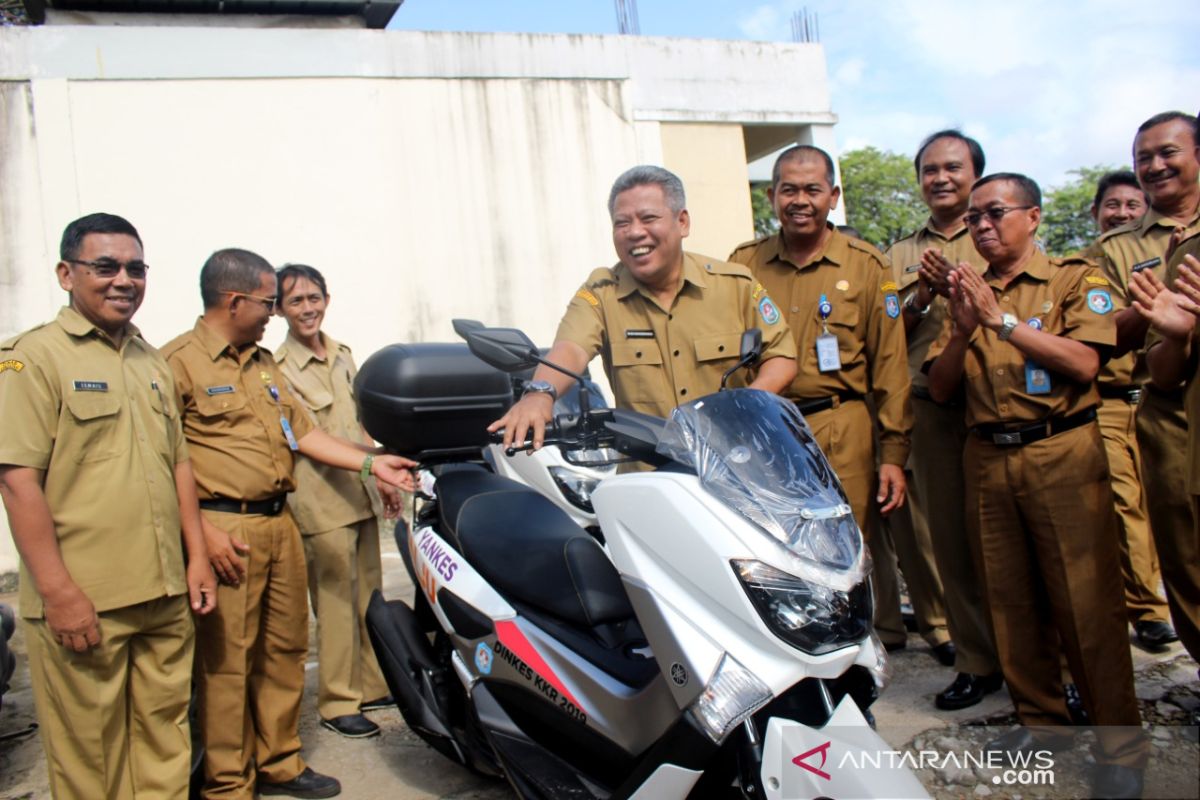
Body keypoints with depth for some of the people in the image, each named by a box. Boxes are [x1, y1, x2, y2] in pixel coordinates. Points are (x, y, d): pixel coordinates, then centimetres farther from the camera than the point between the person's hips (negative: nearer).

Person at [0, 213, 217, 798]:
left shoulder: (153, 363, 15)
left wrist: (196, 556, 12)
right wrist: (58, 590, -18)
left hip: (166, 595, 6)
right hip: (81, 601, -6)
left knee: (165, 740, 16)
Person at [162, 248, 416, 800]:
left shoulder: (262, 363, 17)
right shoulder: (179, 361, -9)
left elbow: (301, 431, 20)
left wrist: (370, 462, 13)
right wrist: (201, 531, -19)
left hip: (280, 524, 8)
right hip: (224, 530, -8)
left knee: (284, 650, 14)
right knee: (226, 660, -1)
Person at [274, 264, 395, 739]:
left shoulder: (342, 355, 13)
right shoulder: (278, 368, -9)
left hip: (362, 496, 7)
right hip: (322, 501, -7)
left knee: (370, 597, 15)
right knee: (336, 604, -2)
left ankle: (373, 686, 28)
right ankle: (337, 704, 10)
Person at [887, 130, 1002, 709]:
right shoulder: (899, 256, 16)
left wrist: (957, 289, -16)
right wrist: (920, 298, -7)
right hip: (931, 413, 3)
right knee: (951, 542, 6)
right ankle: (978, 660, 19)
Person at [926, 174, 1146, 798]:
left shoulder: (1076, 279, 4)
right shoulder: (968, 293, 14)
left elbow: (1083, 363, -12)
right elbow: (940, 389, 8)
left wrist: (1002, 319, -14)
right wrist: (962, 328, -8)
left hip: (1062, 453, -4)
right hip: (987, 459, 4)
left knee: (1085, 599, -4)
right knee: (1010, 598, 9)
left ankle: (1120, 740, 10)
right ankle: (1040, 718, 24)